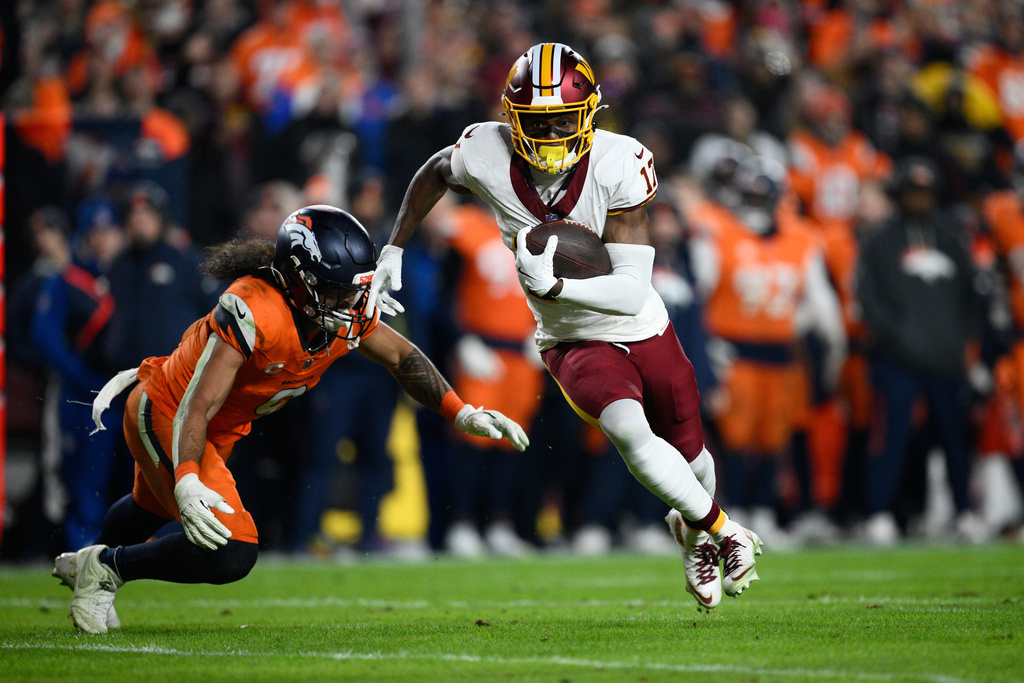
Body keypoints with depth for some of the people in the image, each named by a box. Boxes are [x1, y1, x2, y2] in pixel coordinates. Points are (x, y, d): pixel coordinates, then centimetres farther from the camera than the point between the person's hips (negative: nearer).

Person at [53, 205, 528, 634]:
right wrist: (187, 481, -54)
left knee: (154, 507, 35)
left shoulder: (345, 311, -16)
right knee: (230, 554, -20)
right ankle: (106, 567, 1)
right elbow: (197, 408, -40)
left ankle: (82, 567, 65)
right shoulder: (254, 311, -38)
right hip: (165, 418, -9)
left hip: (218, 434, 9)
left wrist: (464, 414, -7)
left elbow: (402, 357, 3)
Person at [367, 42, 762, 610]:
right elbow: (434, 174, 6)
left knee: (689, 456, 18)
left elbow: (633, 291, -29)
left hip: (646, 333, 1)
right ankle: (725, 533, -6)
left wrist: (550, 286, -42)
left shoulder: (618, 165, -26)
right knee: (630, 432, -29)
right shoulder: (486, 155, -21)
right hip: (576, 345, 0)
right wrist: (393, 251, 6)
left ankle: (691, 527, 56)